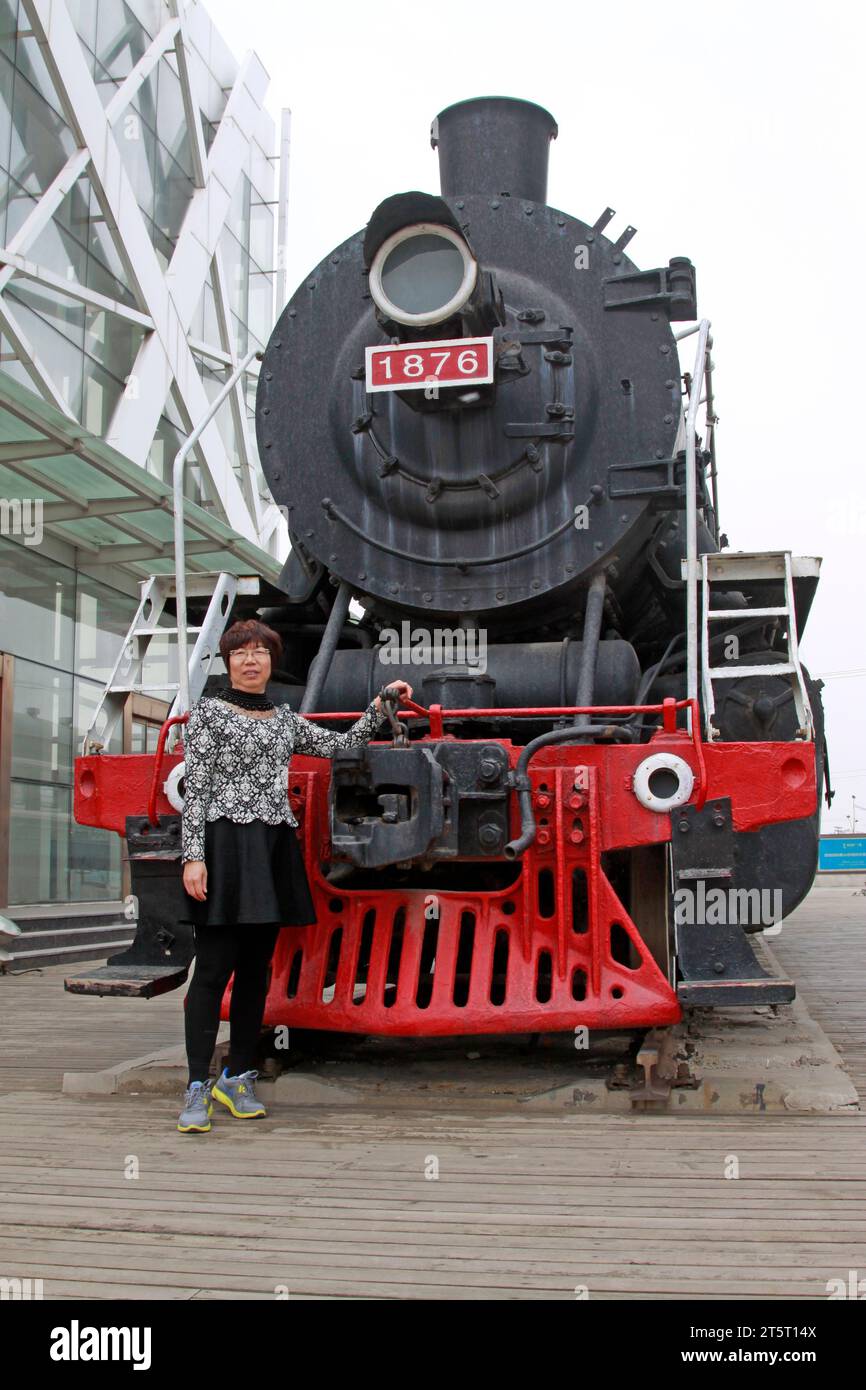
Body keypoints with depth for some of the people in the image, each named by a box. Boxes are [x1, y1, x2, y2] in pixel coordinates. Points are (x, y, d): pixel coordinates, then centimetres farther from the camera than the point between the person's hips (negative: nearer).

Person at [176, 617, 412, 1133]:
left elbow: (340, 745, 19)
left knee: (257, 967, 8)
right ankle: (198, 1089, -2)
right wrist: (193, 855, -12)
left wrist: (380, 708, 9)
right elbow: (195, 788, -4)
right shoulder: (209, 712, 3)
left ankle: (238, 1078, 19)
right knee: (213, 968, -7)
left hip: (275, 850, 6)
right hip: (225, 844, -5)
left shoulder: (286, 718, 18)